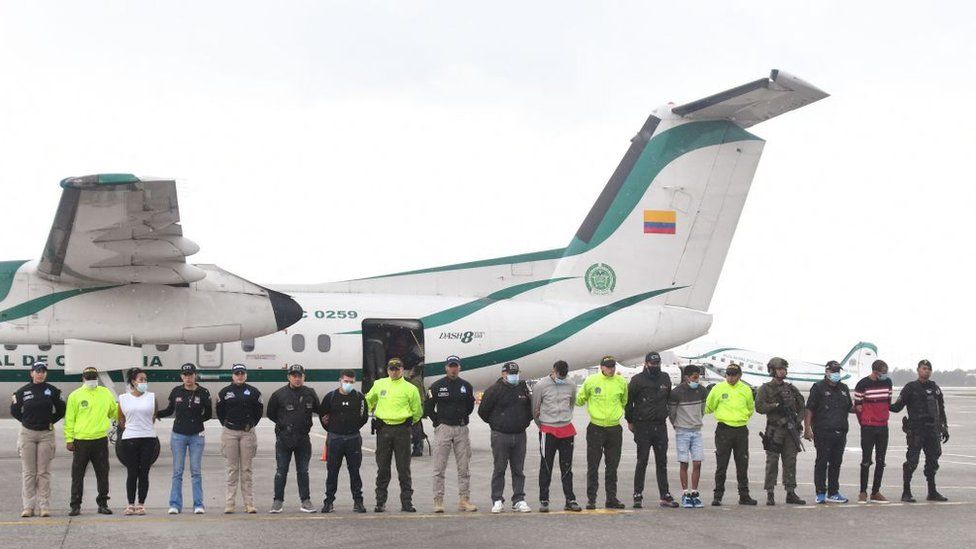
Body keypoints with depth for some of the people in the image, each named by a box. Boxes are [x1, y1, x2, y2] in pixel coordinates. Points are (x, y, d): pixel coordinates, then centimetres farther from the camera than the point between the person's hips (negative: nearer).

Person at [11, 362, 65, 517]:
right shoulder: (23, 391, 2)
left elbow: (61, 409, 12)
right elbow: (14, 410, 13)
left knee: (44, 472, 0)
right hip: (27, 434, 0)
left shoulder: (52, 391, 2)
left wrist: (51, 421, 6)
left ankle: (44, 506, 2)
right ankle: (28, 506, 4)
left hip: (46, 434, 0)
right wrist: (26, 421, 8)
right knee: (28, 472, 1)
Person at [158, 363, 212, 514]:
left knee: (196, 471, 1)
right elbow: (169, 410, 12)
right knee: (177, 471, 2)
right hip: (178, 435, 1)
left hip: (196, 436, -1)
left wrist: (196, 420, -4)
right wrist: (155, 413, -3)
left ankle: (198, 505, 5)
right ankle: (175, 505, 6)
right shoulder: (176, 392, 1)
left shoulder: (203, 393, -2)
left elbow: (208, 414, 7)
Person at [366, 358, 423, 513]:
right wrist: (374, 415, 22)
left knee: (404, 468, 0)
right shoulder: (379, 384, 9)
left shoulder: (410, 388, 1)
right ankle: (380, 502, 11)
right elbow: (369, 400, 25)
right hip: (383, 429, 2)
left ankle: (406, 502, 4)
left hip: (402, 430, -2)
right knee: (382, 468, 6)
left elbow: (417, 412, 9)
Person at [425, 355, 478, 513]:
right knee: (439, 468, -2)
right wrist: (438, 422, 1)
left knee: (464, 468, 4)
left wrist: (463, 418, 12)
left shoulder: (466, 386, 7)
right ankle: (438, 501, 0)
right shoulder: (437, 386, -1)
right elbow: (428, 407, 4)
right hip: (443, 429, -3)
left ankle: (464, 500, 9)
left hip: (462, 429, 3)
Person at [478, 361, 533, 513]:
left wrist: (525, 423, 13)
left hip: (519, 436, 4)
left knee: (518, 470, 7)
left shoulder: (523, 388, 8)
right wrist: (495, 424, 6)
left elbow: (531, 408, 22)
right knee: (499, 469, 0)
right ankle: (497, 501, 5)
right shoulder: (494, 390, -6)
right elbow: (483, 411, -1)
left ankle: (519, 500, 12)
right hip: (500, 436, -4)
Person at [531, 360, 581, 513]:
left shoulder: (571, 386, 5)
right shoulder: (541, 386, -6)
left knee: (567, 468, 7)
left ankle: (570, 500, 11)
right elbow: (535, 410, 4)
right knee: (546, 468, 2)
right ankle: (543, 500, 8)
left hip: (567, 430, 3)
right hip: (548, 431, -3)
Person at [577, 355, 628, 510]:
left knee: (612, 467, 9)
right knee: (593, 466, -1)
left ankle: (611, 498, 16)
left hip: (615, 429, 3)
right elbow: (580, 400, 9)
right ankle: (591, 499, 4)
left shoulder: (621, 382, 3)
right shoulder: (591, 381, -5)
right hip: (596, 429, -2)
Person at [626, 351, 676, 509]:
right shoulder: (637, 380, -4)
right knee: (642, 462, -4)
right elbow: (628, 401, 0)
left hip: (660, 425, 5)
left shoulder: (665, 378, 10)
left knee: (662, 462, 7)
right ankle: (638, 496, 2)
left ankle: (665, 496, 11)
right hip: (643, 426, -4)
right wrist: (630, 421, 3)